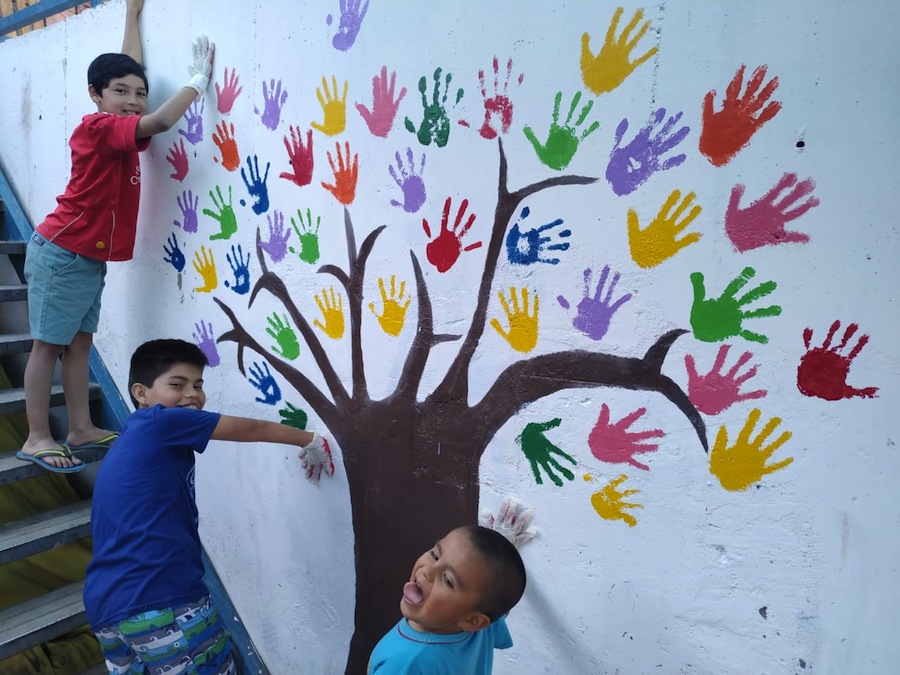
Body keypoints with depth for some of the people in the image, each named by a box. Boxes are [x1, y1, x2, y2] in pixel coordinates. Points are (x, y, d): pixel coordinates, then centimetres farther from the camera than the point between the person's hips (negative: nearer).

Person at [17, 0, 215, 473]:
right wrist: (198, 79, -19)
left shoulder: (117, 131, 8)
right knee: (48, 343, -2)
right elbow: (162, 121, -29)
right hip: (62, 254, -8)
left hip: (89, 257, 9)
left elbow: (131, 66, 19)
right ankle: (37, 438, 6)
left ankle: (81, 430, 18)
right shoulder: (98, 127, -15)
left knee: (79, 342, 11)